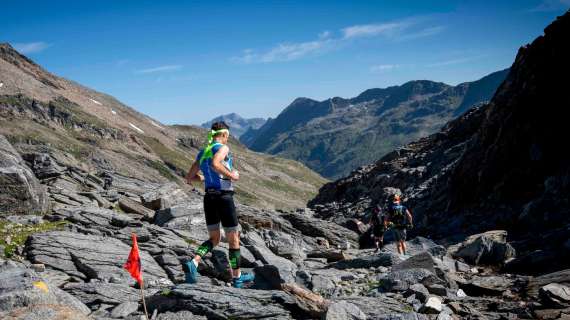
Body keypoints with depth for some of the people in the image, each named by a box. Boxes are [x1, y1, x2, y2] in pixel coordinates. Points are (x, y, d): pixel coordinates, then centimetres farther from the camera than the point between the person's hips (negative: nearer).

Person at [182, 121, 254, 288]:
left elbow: (189, 177, 17)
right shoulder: (222, 148, -7)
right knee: (234, 239, 9)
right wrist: (231, 175, -16)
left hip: (209, 198, 7)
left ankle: (193, 263, -6)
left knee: (214, 239, 18)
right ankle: (237, 277, 20)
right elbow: (215, 164, -29)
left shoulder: (202, 153, 14)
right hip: (224, 197, -7)